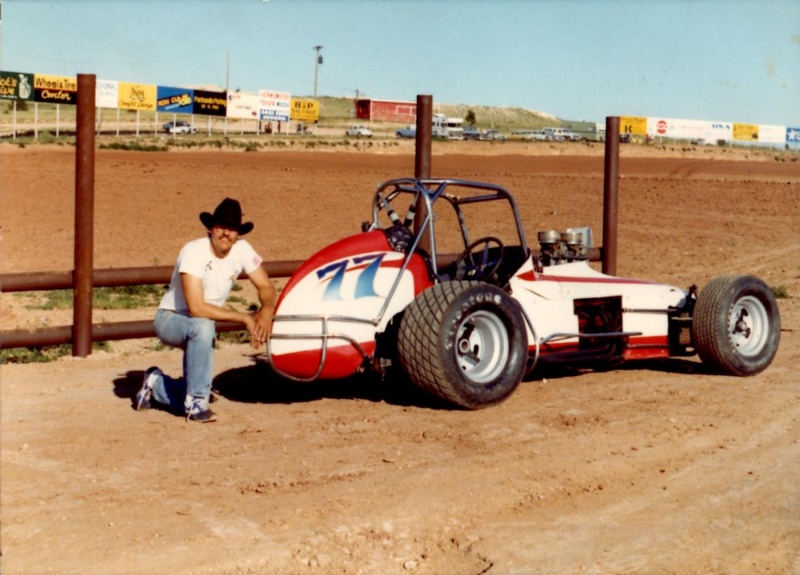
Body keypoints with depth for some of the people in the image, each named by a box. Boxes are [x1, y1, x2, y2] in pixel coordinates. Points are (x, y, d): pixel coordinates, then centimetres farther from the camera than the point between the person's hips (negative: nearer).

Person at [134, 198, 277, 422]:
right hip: (170, 319, -6)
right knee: (203, 327, -40)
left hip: (201, 327, 6)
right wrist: (244, 317, -31)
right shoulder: (194, 252, -26)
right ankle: (196, 402, -26)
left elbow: (266, 287, -3)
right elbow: (196, 308, -33)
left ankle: (155, 383, 27)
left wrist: (266, 311, -26)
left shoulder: (242, 249, -10)